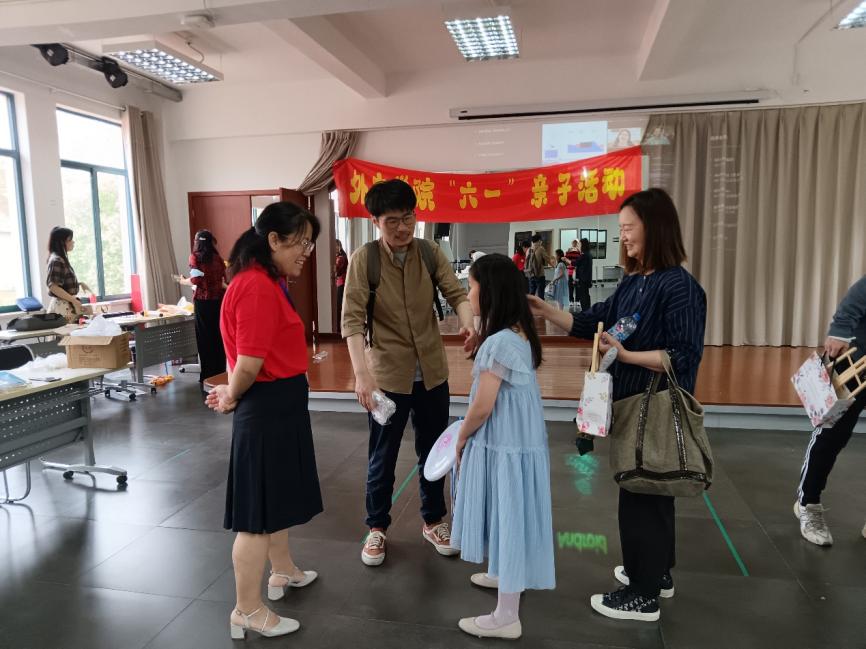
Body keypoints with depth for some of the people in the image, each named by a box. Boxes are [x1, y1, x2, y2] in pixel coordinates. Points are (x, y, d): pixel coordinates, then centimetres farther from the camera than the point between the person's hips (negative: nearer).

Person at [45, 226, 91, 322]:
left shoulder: (62, 259, 15)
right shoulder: (56, 261, -12)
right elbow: (53, 287, -19)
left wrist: (80, 283, 13)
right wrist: (74, 301, -18)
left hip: (67, 304, 9)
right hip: (62, 305, -9)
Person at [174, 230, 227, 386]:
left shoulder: (195, 256, -1)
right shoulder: (217, 257, 8)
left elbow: (196, 280, -9)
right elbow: (223, 280, 7)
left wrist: (183, 281, 10)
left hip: (203, 300, -3)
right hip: (219, 299, 3)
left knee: (205, 338, 2)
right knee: (218, 337, 9)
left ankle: (208, 376, 4)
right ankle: (220, 372, 15)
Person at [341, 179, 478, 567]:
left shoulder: (430, 252, -2)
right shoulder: (363, 259, -12)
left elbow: (457, 293, -9)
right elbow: (352, 320, -18)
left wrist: (468, 323, -32)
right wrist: (361, 373, -30)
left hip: (432, 372, 3)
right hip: (387, 375, -3)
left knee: (433, 451, 17)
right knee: (382, 458, 11)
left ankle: (433, 520, 37)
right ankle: (377, 527, 33)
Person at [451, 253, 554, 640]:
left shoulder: (499, 342, -24)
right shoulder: (518, 333, 6)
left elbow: (482, 407, -22)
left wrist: (461, 438, -5)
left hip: (502, 445, -9)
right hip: (515, 440, 9)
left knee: (507, 518, 2)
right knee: (507, 516, 24)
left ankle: (507, 616, 16)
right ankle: (506, 576, 45)